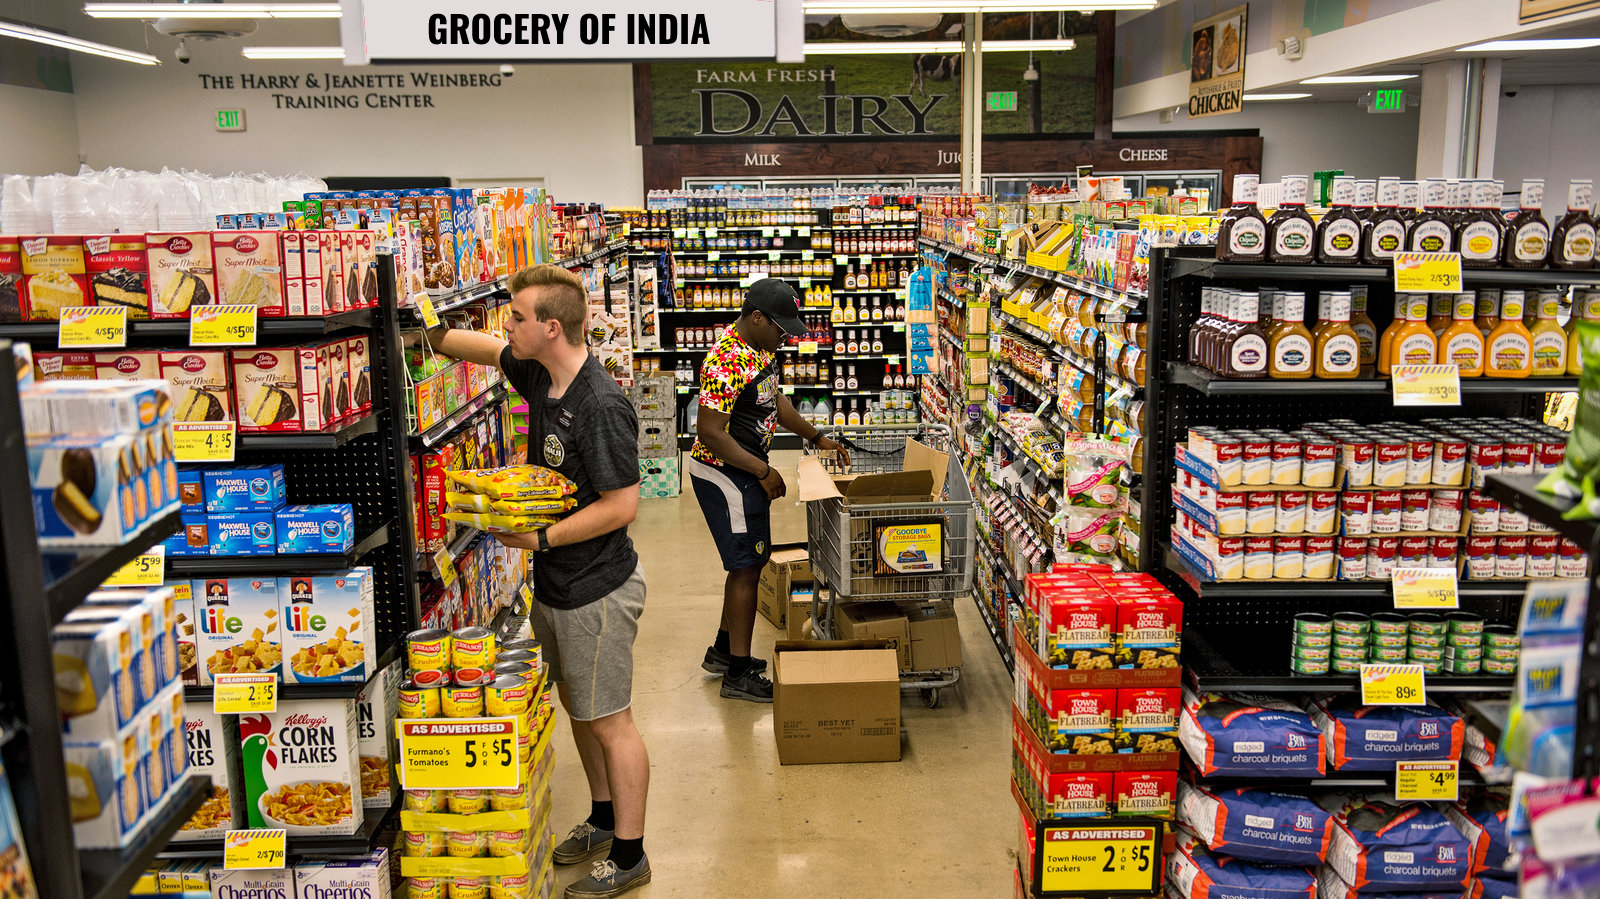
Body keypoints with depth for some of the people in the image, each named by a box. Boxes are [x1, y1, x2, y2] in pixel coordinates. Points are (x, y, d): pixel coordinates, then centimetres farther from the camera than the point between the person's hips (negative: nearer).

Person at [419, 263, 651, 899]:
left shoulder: (601, 407, -26)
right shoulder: (541, 375, 1)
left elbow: (622, 507, -25)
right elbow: (483, 348, 19)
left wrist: (541, 538, -20)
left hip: (596, 590, -9)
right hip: (555, 584, 9)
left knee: (608, 722, 4)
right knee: (578, 706, 22)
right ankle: (603, 819, 41)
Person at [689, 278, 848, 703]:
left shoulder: (761, 349, 6)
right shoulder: (725, 362, -25)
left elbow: (774, 400, 20)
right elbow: (711, 433, -26)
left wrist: (816, 437, 13)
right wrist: (764, 471, -22)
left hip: (746, 472, 10)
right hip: (725, 473, -10)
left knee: (749, 561, 18)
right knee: (746, 568, -4)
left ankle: (724, 649, 32)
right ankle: (738, 674, 6)